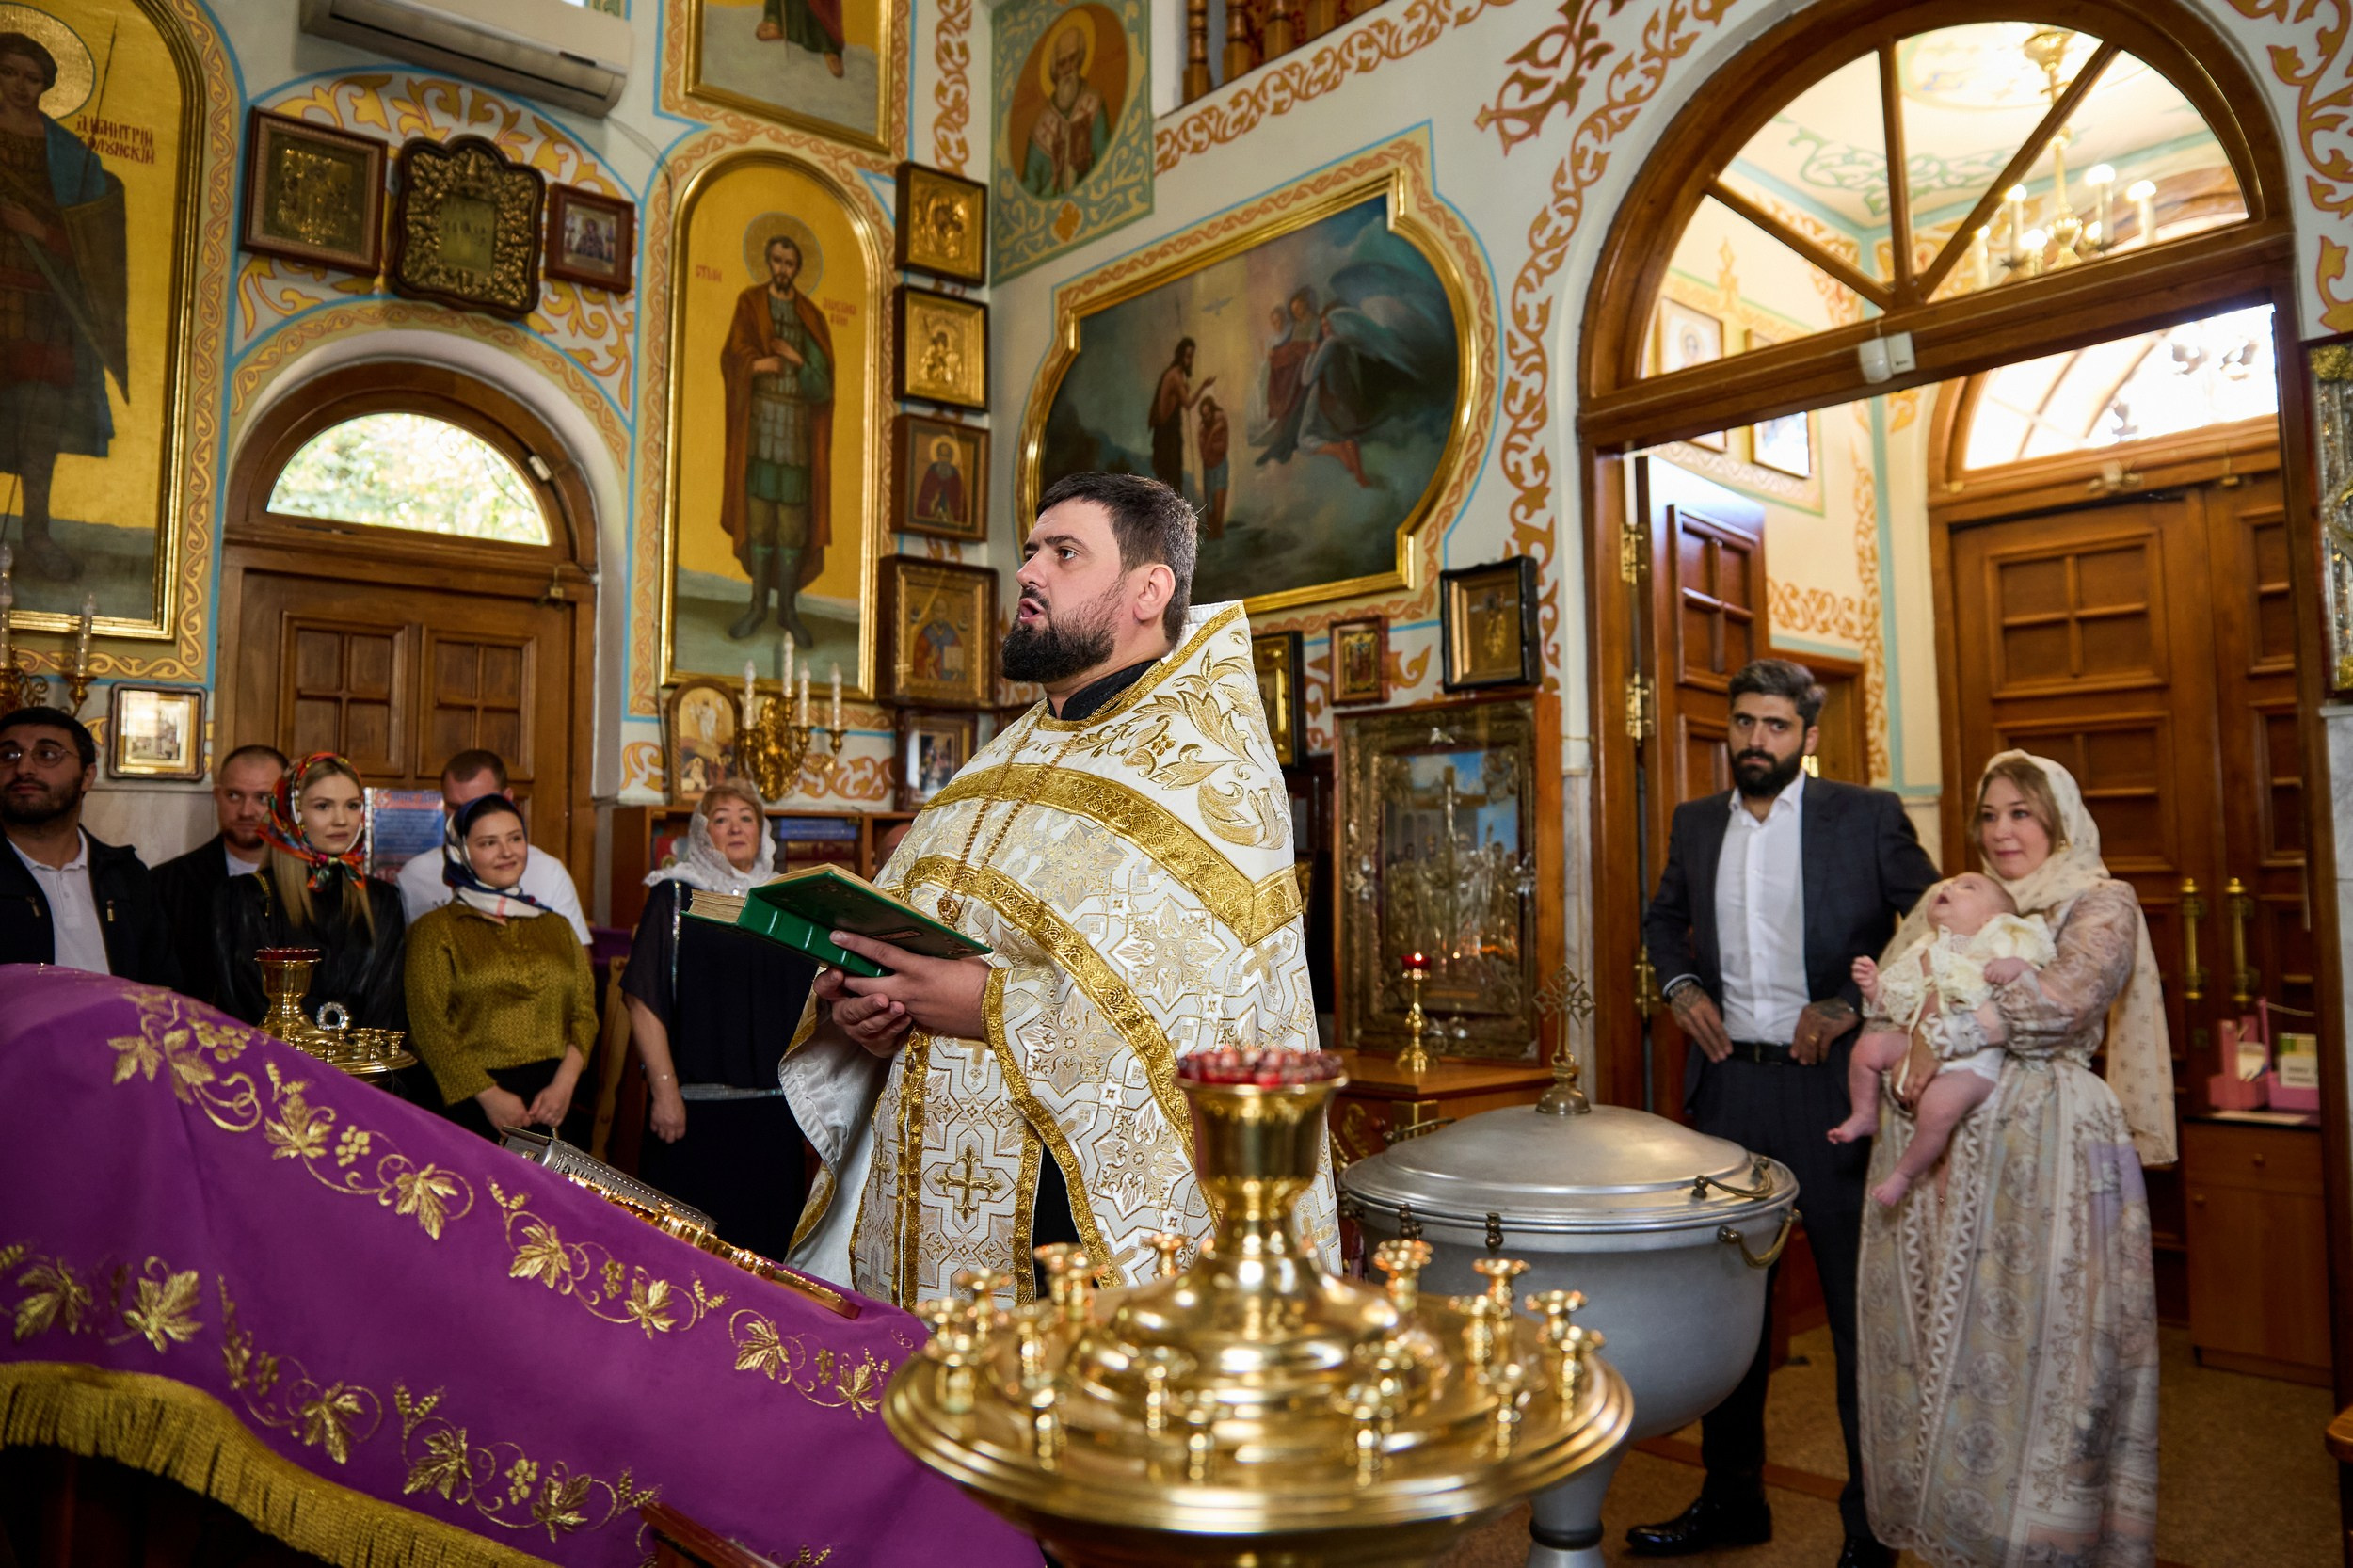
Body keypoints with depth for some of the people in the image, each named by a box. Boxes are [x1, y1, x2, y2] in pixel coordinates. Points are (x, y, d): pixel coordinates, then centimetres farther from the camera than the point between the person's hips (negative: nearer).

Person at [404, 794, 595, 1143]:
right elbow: (428, 1025, -6)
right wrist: (488, 1095, -14)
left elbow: (584, 1012, 7)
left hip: (552, 1103, 3)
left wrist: (564, 1084, -8)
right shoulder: (434, 930, 2)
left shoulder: (556, 928, 14)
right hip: (471, 1105, -3)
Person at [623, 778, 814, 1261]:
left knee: (766, 1238, 8)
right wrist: (664, 1091, -14)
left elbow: (809, 999, 16)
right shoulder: (675, 896, 1)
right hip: (695, 1105, -3)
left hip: (774, 1106, 4)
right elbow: (645, 1002, -7)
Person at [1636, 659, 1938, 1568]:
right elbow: (1663, 918, 23)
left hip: (1830, 1083, -4)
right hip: (1728, 1084, 5)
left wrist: (1851, 1004, -13)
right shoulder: (1696, 823, 9)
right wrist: (1680, 985, 4)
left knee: (1858, 1306, 5)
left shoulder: (1867, 816, -4)